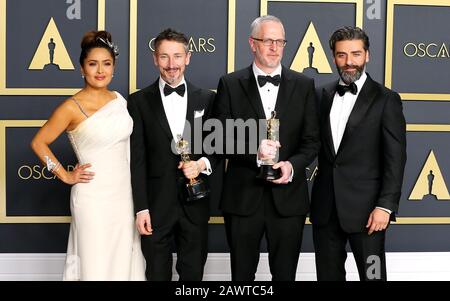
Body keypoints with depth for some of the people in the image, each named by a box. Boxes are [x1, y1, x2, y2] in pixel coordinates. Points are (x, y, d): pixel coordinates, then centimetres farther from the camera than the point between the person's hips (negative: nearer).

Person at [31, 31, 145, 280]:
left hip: (124, 194, 5)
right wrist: (66, 176, -6)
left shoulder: (119, 100, 5)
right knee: (96, 264, 3)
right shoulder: (72, 107, -11)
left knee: (124, 261, 13)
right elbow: (39, 143, -4)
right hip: (93, 197, -5)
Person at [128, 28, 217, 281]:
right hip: (157, 204, -1)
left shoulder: (206, 98, 5)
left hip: (195, 202, 1)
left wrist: (203, 163, -13)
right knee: (157, 273, 10)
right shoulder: (139, 101, 0)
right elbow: (137, 159, -3)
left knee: (193, 273, 12)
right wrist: (141, 208, -7)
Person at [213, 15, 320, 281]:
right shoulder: (230, 84, 2)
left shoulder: (304, 85, 6)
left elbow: (312, 139, 3)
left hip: (288, 196, 1)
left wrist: (292, 165, -16)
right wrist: (254, 152, -20)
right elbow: (221, 138, -3)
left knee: (285, 274, 11)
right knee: (242, 273, 12)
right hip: (243, 196, -1)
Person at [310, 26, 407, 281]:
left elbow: (395, 158, -7)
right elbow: (318, 144, 11)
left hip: (365, 208, -4)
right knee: (328, 275, 11)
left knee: (372, 275, 3)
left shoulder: (386, 99, -3)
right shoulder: (324, 95, 10)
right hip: (325, 207, 4)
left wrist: (386, 206, -14)